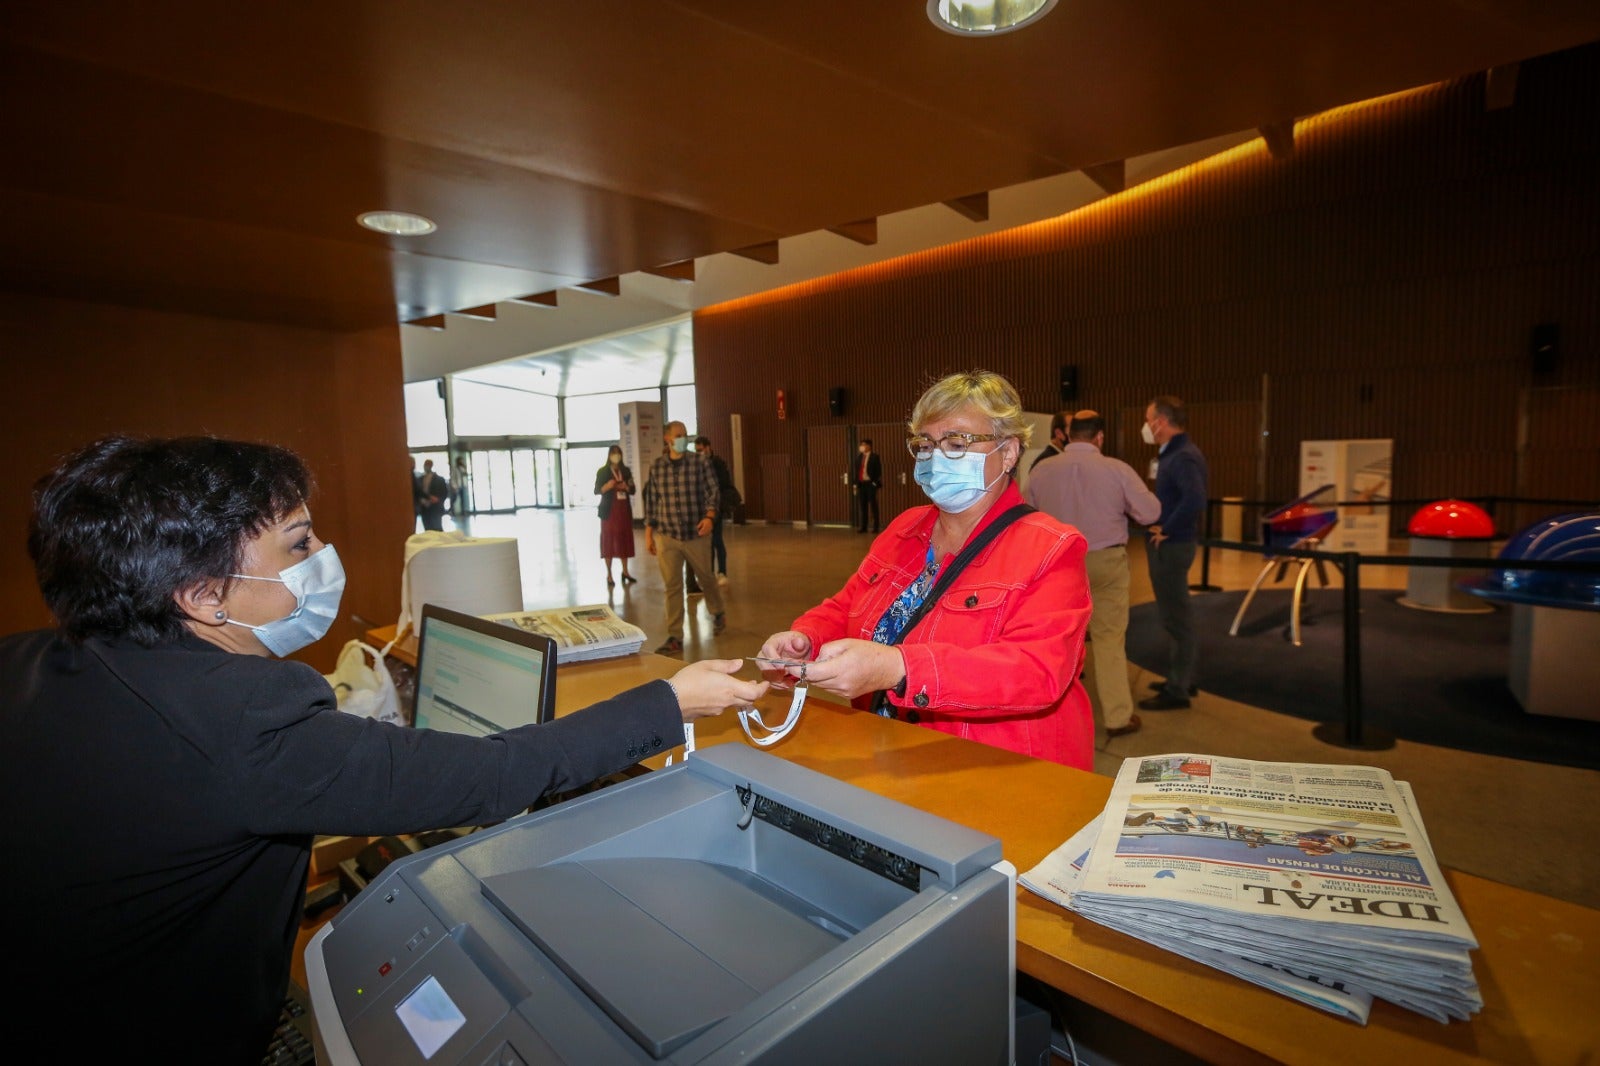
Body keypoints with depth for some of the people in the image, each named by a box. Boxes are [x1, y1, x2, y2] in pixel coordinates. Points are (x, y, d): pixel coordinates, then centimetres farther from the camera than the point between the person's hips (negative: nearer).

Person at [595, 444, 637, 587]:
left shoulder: (626, 471, 11)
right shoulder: (602, 471, 0)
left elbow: (633, 490, 10)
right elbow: (596, 491, -2)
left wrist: (625, 487, -11)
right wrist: (607, 486, -21)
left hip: (624, 510, 3)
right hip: (609, 510, -3)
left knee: (625, 540, 4)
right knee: (608, 541, -2)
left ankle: (625, 572, 15)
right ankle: (609, 576, 1)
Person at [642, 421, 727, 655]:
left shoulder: (700, 464, -4)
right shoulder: (656, 467, 3)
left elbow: (713, 493, -4)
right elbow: (651, 502, 8)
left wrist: (709, 516, -22)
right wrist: (648, 533, 7)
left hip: (696, 535, -1)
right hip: (666, 537, 1)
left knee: (706, 578, 15)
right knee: (672, 586, 2)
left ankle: (717, 613, 44)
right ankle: (675, 638, 8)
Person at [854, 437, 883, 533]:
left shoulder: (874, 457, -3)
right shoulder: (859, 456, 14)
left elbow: (878, 471, -6)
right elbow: (857, 469, 15)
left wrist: (875, 483, -13)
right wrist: (856, 483, 8)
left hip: (870, 483, -6)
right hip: (861, 484, 6)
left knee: (873, 505, 0)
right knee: (862, 506, 8)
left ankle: (875, 527, 4)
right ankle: (862, 526, 13)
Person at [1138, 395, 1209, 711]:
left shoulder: (1183, 456, -18)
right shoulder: (1172, 453, 12)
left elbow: (1195, 500, -33)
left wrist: (1166, 530, -21)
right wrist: (1159, 528, 8)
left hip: (1171, 545, -10)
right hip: (1167, 544, 10)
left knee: (1175, 617, -2)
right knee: (1175, 615, 18)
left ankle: (1177, 690, 8)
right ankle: (1183, 678, 31)